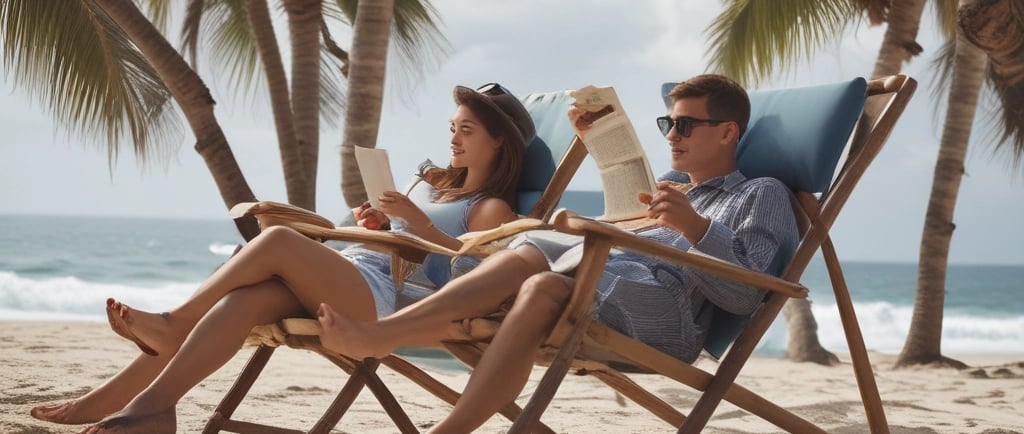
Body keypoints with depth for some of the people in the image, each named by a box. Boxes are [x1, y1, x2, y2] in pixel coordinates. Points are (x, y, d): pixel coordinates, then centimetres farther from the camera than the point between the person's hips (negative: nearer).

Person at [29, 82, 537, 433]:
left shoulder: (492, 208, 7)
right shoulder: (431, 182, 32)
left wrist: (415, 219, -14)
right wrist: (378, 223, 13)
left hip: (380, 294, -7)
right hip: (340, 274, 7)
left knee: (279, 239, -28)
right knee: (244, 298, -22)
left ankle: (173, 322, -15)